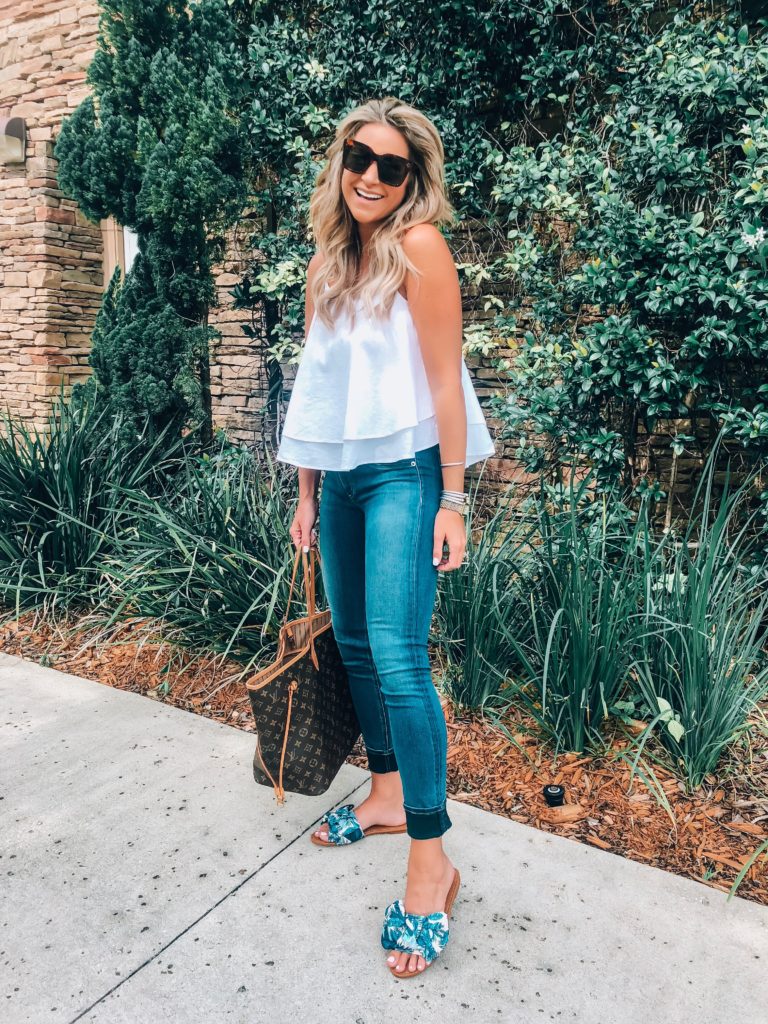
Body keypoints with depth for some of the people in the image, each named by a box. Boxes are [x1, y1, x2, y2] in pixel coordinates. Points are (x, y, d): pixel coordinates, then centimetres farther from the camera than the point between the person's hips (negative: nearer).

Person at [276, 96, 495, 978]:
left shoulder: (419, 247, -5)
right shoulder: (326, 261, 15)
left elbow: (445, 378, -11)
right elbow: (318, 386, 15)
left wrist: (452, 500, -15)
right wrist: (306, 493, 15)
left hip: (404, 473, -7)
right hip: (340, 476, 7)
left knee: (397, 658, -13)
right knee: (353, 647, 13)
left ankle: (432, 859, 0)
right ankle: (385, 796, 32)